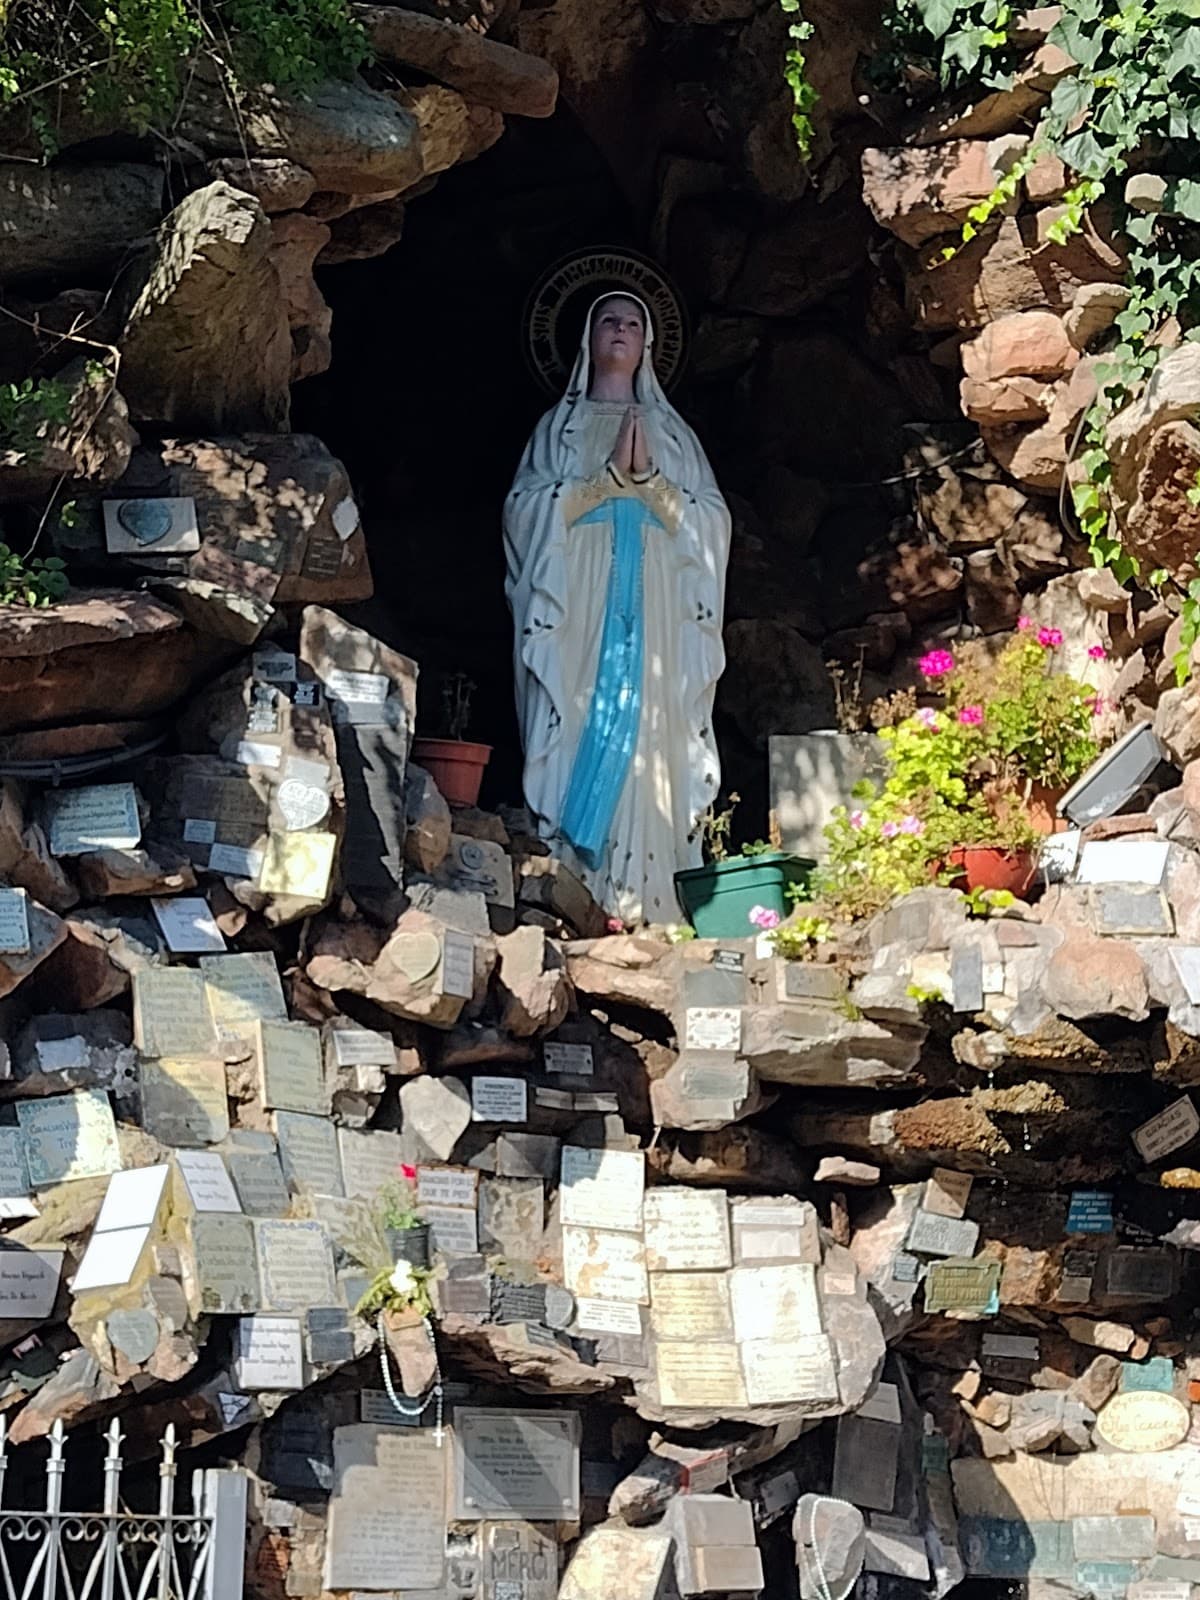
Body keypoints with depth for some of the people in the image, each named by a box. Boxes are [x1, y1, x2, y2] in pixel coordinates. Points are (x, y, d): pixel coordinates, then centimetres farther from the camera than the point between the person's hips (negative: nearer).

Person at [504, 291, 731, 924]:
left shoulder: (672, 431, 21)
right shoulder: (560, 423, 17)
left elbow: (711, 519, 10)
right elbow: (528, 508, 2)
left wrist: (649, 480, -5)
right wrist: (611, 477, -6)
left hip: (655, 610, 1)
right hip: (579, 604, -1)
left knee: (650, 743, -9)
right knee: (581, 737, -12)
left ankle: (648, 901, -12)